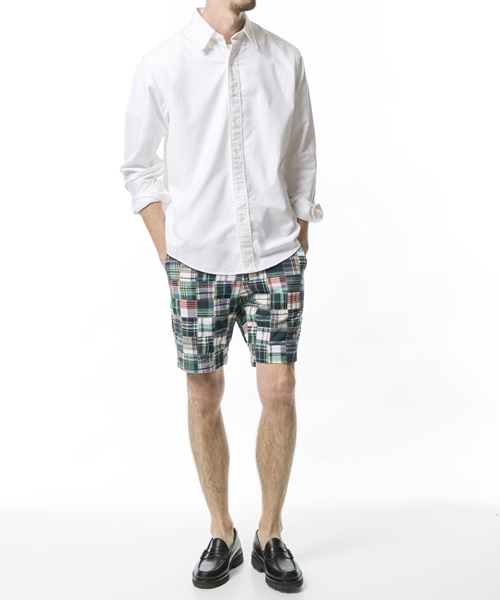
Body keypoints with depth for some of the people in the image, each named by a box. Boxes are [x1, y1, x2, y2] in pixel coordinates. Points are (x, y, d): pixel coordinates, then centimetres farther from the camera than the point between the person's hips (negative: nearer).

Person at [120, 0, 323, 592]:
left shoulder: (285, 60, 5)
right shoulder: (161, 65, 0)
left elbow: (302, 160, 11)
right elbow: (139, 167, 7)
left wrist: (298, 245, 6)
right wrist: (168, 251, 0)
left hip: (275, 258, 1)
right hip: (197, 260, 0)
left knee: (279, 390, -2)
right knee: (203, 394, 5)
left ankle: (270, 537, 19)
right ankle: (221, 535, 24)